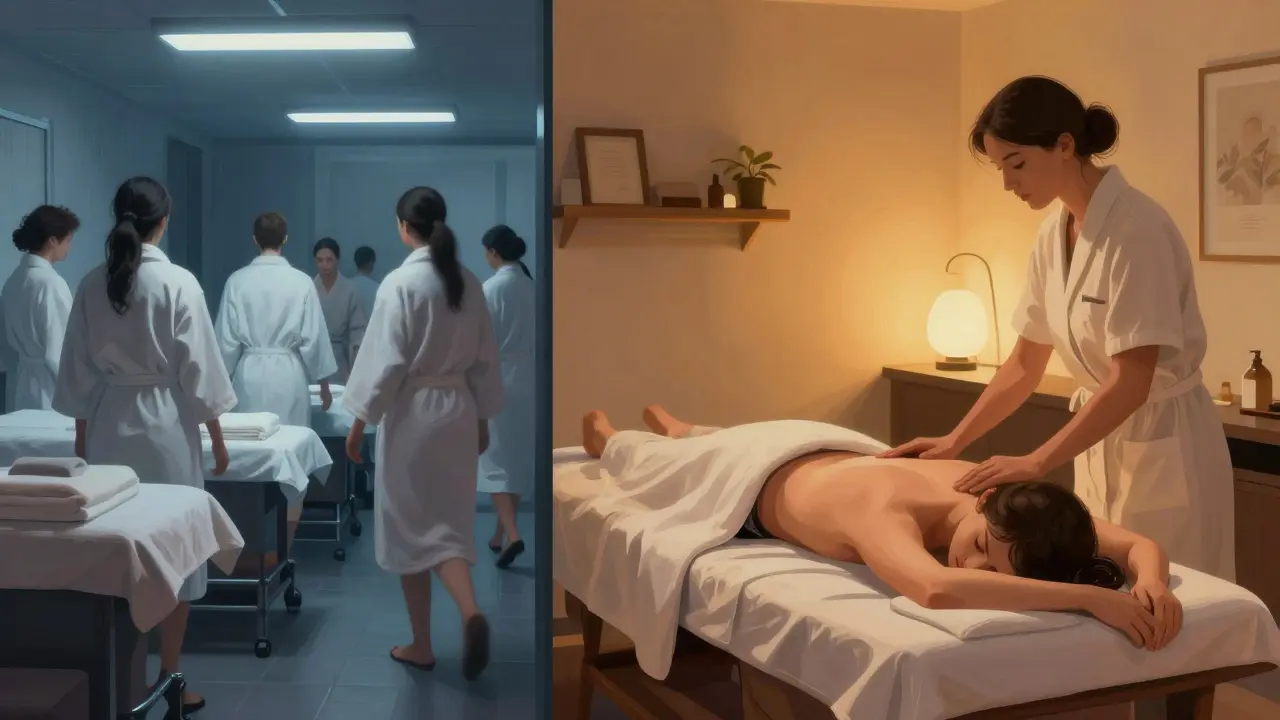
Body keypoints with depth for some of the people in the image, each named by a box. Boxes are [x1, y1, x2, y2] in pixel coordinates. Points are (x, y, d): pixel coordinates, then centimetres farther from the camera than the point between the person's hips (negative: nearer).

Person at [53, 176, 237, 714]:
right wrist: (217, 437, -1)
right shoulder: (178, 283, -11)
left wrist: (83, 435, 16)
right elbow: (198, 367, -10)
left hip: (108, 422, 4)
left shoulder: (92, 283, 1)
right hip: (164, 422, -4)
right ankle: (169, 678, 10)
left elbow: (79, 367, 6)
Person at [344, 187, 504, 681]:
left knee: (409, 527, 8)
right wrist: (482, 418, 19)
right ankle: (471, 612, -14)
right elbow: (485, 358, 10)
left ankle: (422, 646, 16)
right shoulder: (468, 282, 5)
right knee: (448, 523, 11)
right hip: (458, 409, 5)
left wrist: (359, 421, -6)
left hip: (413, 411, -5)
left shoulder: (400, 283, -14)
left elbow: (384, 360, -15)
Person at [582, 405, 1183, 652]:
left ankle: (679, 431, 75)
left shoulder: (991, 484, -38)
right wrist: (1093, 597, -73)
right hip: (750, 485, -4)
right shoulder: (884, 511, -54)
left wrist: (1151, 583, -57)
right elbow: (936, 590, -75)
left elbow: (1138, 544, -34)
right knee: (658, 464, 33)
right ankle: (609, 440, 67)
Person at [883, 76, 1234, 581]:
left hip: (1163, 448, -7)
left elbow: (1131, 382, -25)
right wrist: (954, 442, 3)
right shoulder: (1053, 234, 2)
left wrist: (1036, 462, -25)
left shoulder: (1135, 229, -22)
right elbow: (1025, 365, 8)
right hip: (1103, 445, 7)